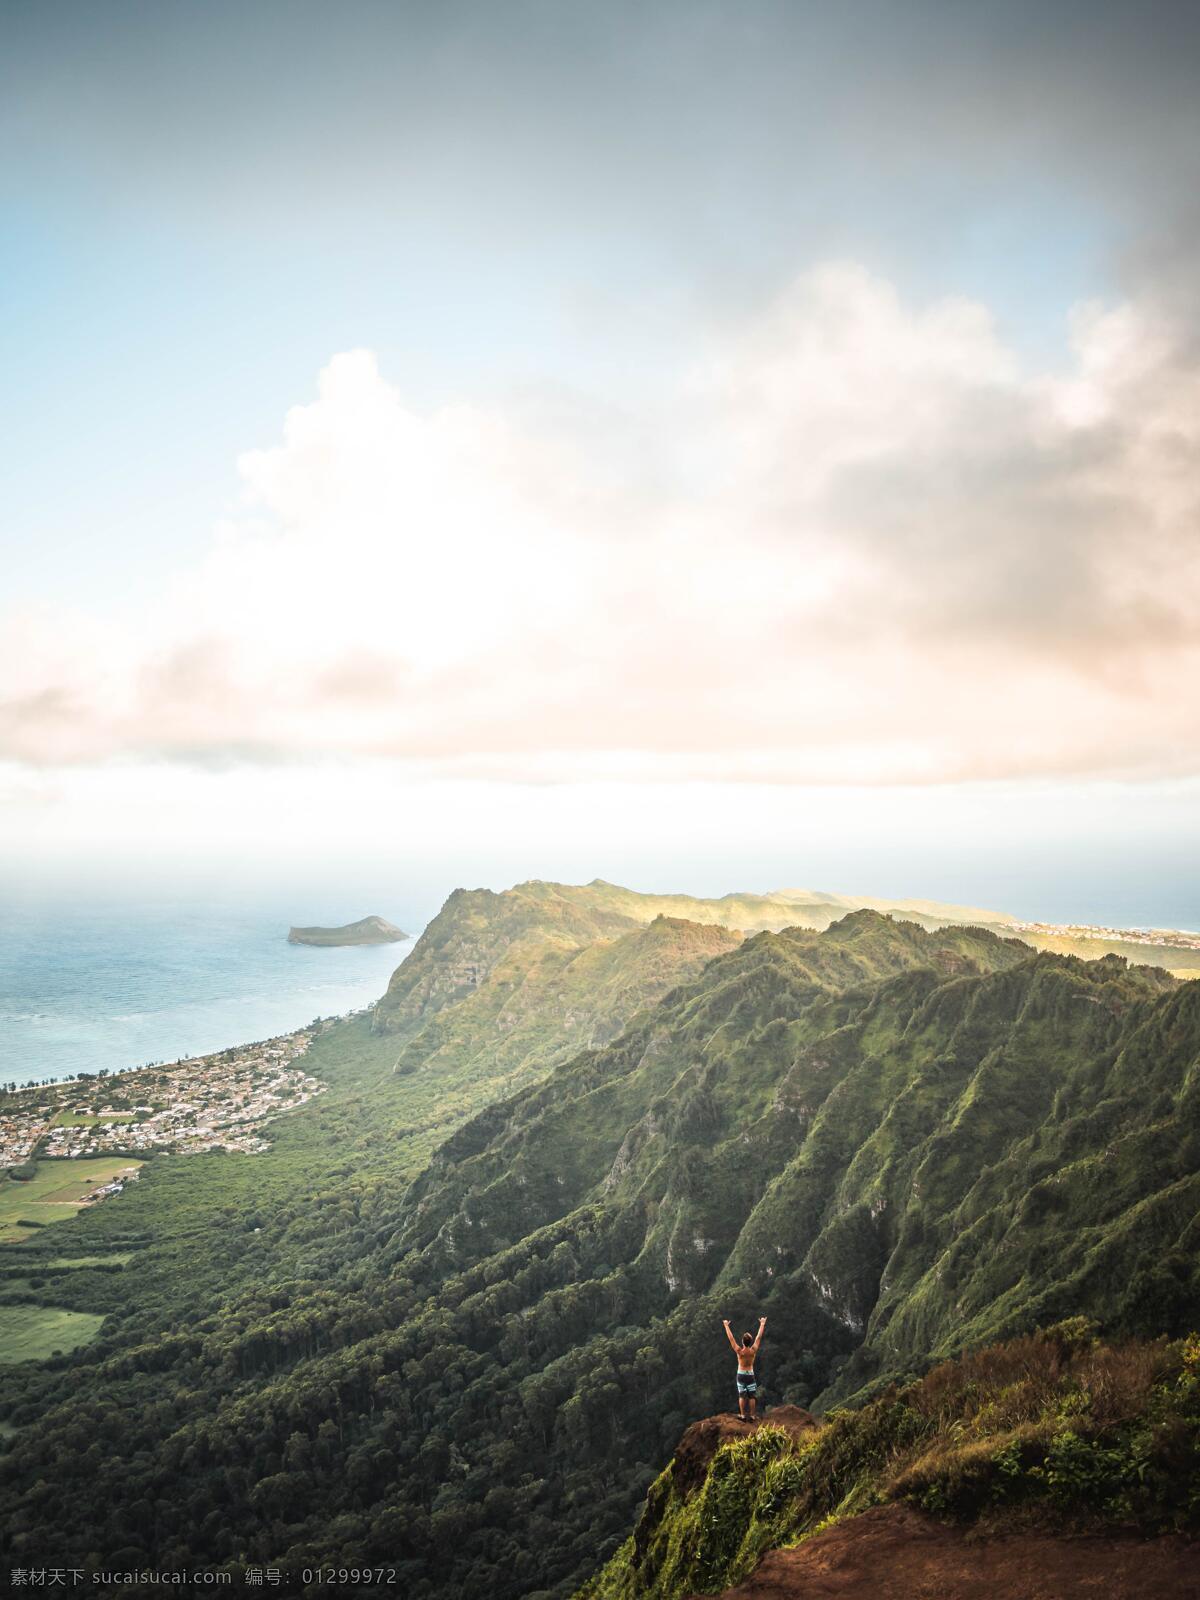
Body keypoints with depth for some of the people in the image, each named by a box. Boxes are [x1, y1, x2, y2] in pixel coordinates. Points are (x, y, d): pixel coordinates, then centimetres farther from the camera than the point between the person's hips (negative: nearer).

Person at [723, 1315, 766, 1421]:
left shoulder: (739, 1351, -20)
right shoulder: (753, 1351, -16)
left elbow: (731, 1338, -13)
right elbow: (759, 1337, -6)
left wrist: (726, 1326, -5)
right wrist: (762, 1324, 3)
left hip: (741, 1375, -1)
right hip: (750, 1375, 1)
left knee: (742, 1396, 7)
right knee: (752, 1396, 8)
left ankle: (743, 1416, 7)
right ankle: (752, 1416, 7)